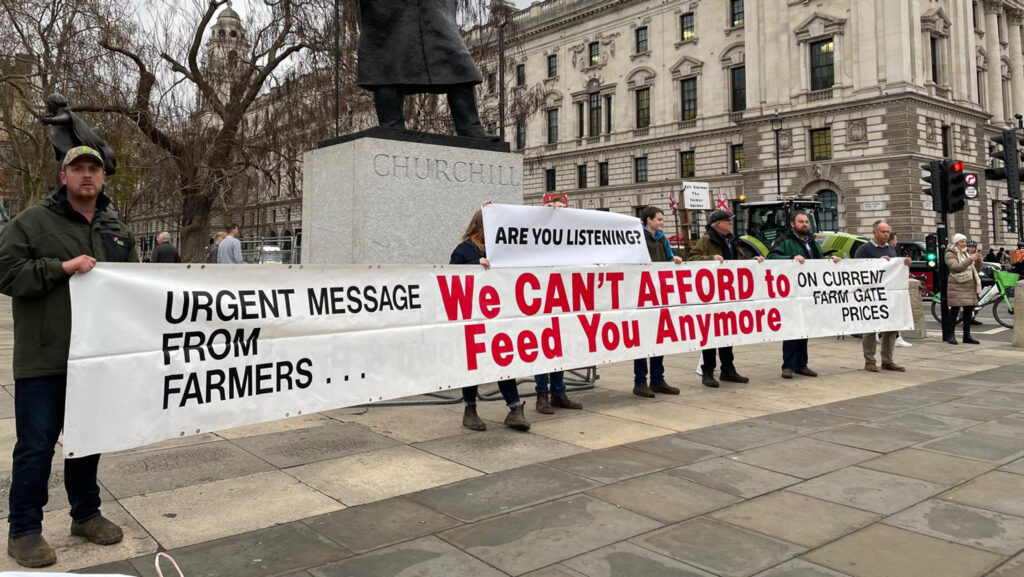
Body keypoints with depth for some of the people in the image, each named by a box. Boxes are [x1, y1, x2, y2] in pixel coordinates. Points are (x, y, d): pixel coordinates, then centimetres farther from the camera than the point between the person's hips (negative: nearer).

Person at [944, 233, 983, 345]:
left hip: (970, 286, 7)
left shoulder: (967, 252, 19)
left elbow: (977, 269, 19)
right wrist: (970, 259, -21)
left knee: (969, 310, 6)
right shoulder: (950, 254, -2)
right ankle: (951, 335, -3)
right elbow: (956, 267, -18)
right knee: (955, 310, -7)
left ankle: (967, 336, 13)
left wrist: (978, 260, -1)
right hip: (957, 286, -7)